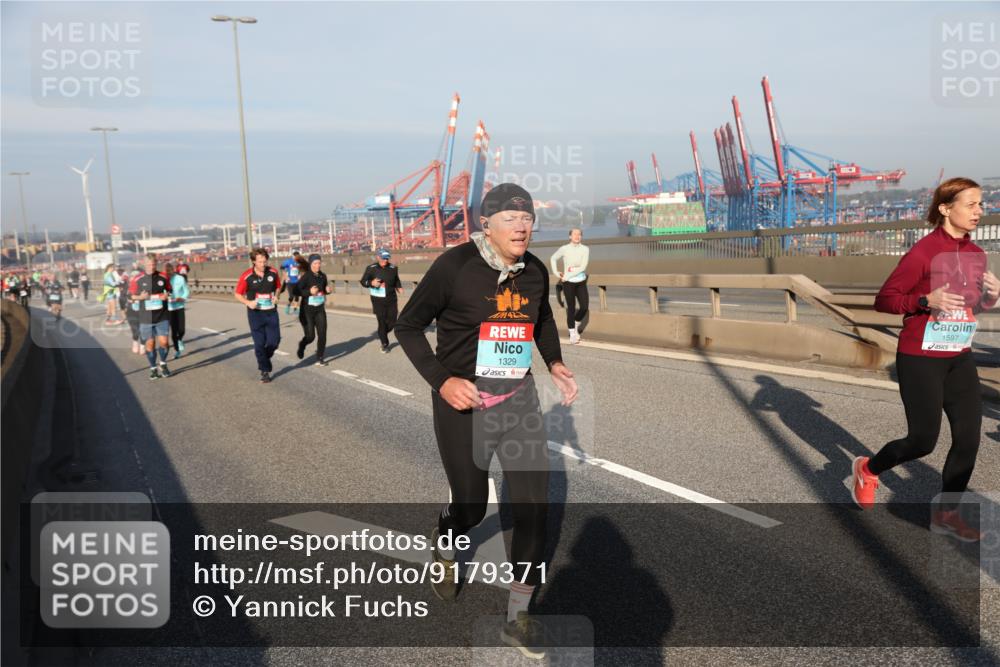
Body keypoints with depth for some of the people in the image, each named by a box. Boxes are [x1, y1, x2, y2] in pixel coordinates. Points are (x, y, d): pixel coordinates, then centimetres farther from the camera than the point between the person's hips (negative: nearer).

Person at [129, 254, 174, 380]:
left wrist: (167, 295, -9)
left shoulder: (162, 277, -1)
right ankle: (153, 368, 22)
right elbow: (130, 295, 4)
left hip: (162, 317, 0)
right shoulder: (137, 280, -4)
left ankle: (163, 364, 21)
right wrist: (140, 297, -16)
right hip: (146, 318, 0)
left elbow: (169, 290, 13)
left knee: (164, 341, -5)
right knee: (150, 343, 5)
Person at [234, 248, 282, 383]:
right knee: (260, 343, -2)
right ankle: (264, 371, 12)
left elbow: (278, 286, 16)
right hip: (256, 313, -3)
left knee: (275, 340, 0)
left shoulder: (273, 273, -2)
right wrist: (248, 302, -18)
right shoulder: (247, 276, -10)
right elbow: (237, 294, -2)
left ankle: (263, 359, 30)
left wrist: (276, 296, -4)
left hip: (271, 312, 3)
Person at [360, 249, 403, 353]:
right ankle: (384, 344, 15)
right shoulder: (371, 268, -3)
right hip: (378, 300, -3)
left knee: (392, 322, 3)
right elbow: (363, 281, 2)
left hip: (391, 300, 3)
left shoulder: (393, 268, 4)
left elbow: (396, 280, 20)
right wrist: (371, 283, -17)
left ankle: (382, 334, 35)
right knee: (382, 322, -1)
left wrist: (399, 287, 0)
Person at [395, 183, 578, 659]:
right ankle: (442, 543, 48)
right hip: (463, 404, -4)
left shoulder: (535, 271, 1)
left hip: (519, 401, 4)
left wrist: (555, 363, 5)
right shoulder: (455, 265, -15)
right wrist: (441, 381, -18)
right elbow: (408, 326, -8)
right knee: (471, 507, 9)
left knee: (534, 505, -1)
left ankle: (518, 617, 17)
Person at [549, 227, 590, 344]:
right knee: (571, 308, 0)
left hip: (581, 282, 1)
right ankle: (572, 334, 10)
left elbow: (583, 267, -14)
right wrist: (556, 272, 3)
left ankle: (576, 325, 25)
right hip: (568, 283, -1)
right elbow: (553, 258, 14)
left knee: (584, 306, -4)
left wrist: (567, 276, -16)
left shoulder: (585, 249, -5)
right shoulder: (564, 249, -4)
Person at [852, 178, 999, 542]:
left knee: (969, 437, 2)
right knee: (923, 440, -2)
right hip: (920, 358, -7)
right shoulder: (923, 252, -15)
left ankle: (946, 514, 18)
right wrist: (927, 300, -28)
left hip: (959, 358, 7)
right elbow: (884, 299, -13)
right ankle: (869, 469, 27)